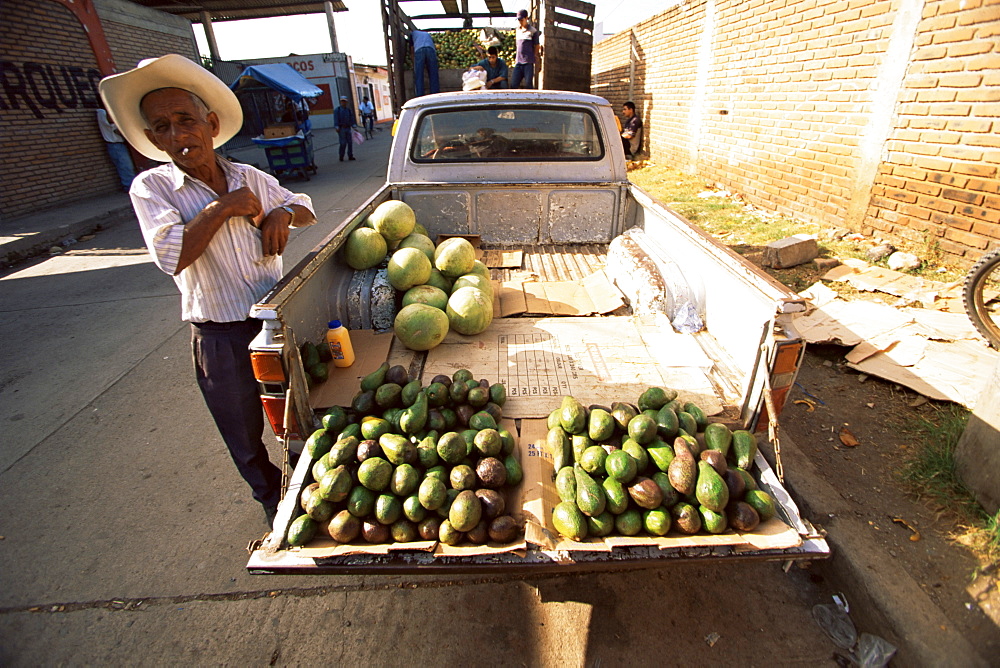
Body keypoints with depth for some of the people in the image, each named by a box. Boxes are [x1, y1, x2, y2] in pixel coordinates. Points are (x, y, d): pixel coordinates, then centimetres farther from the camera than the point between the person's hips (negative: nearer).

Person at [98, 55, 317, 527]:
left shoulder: (251, 178, 2)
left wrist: (283, 213, -5)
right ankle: (272, 498, 45)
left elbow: (305, 209, 17)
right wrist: (224, 207, -17)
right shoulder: (152, 187, -7)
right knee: (246, 439, 16)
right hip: (222, 340, -2)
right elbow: (171, 255, -23)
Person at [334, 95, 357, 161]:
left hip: (348, 128, 4)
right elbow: (336, 119, -4)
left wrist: (354, 126, 0)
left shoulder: (349, 110, 11)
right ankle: (341, 157, 2)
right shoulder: (337, 110, 1)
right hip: (341, 129, -4)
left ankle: (350, 156, 11)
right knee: (343, 143, -8)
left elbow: (352, 118, 11)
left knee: (350, 142, 2)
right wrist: (337, 127, -14)